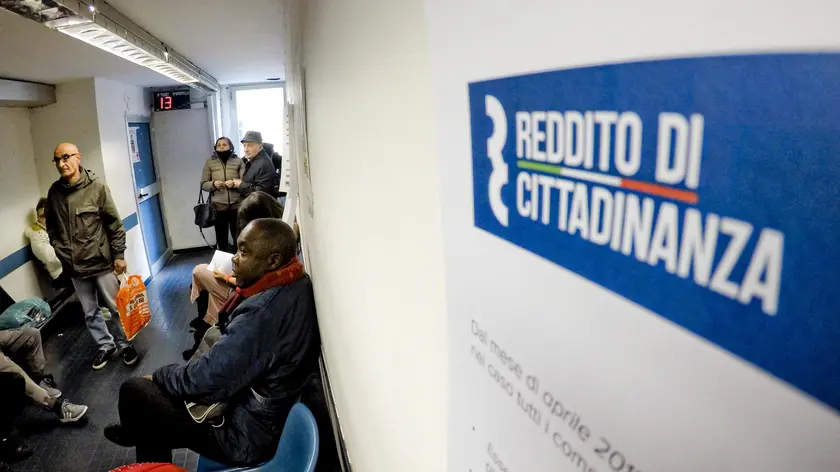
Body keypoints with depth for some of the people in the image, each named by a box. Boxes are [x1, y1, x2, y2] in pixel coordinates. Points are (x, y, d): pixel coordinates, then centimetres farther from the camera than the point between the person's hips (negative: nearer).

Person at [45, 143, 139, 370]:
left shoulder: (96, 187, -11)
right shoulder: (54, 191, 1)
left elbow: (115, 224, -8)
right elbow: (51, 226, 15)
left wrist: (119, 255, -8)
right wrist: (58, 249, 7)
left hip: (101, 261, -4)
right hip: (74, 266, 4)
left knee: (116, 306, 8)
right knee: (90, 312, 15)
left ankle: (125, 344, 26)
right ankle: (106, 346, 31)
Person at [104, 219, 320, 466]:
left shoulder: (263, 313, -35)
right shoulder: (295, 285, -4)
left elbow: (206, 381, -26)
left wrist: (159, 375, -8)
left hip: (246, 433, -9)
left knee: (134, 390, 3)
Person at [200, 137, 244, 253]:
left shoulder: (238, 161, 3)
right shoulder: (210, 162, 6)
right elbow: (203, 184, 6)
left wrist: (235, 182, -19)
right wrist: (213, 184, -14)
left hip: (236, 205, -1)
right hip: (218, 206, 1)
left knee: (238, 235, 8)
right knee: (221, 236, 8)